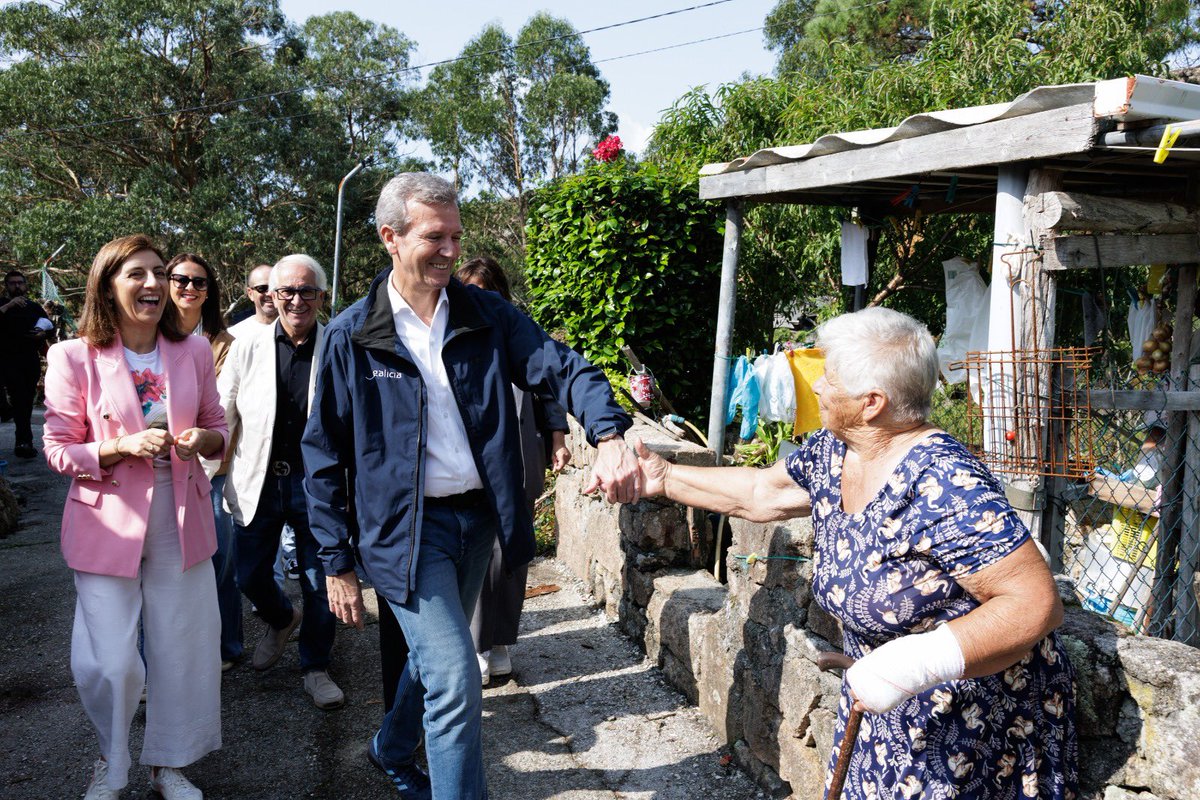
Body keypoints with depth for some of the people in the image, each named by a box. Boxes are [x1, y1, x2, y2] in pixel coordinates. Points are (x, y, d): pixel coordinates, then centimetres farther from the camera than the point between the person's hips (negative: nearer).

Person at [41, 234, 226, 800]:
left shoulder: (193, 352, 2)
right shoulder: (74, 358, -7)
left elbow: (218, 429, 11)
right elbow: (59, 450, -4)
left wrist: (201, 440, -12)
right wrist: (124, 446, -20)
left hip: (180, 522, 3)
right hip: (108, 524, -3)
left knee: (181, 648, 9)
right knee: (110, 662, -2)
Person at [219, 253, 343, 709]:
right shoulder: (247, 349, 1)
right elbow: (221, 416, 7)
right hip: (258, 482, 2)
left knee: (319, 583, 7)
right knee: (250, 577, 11)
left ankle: (315, 667, 28)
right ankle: (281, 620, 45)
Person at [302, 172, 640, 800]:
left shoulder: (487, 315, -2)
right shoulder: (351, 336, -8)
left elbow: (560, 366, -14)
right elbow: (324, 456, -4)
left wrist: (609, 435, -34)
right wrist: (338, 564, -4)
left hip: (478, 518, 5)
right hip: (405, 528, -4)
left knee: (436, 657, 23)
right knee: (456, 683, -12)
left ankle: (392, 750, 52)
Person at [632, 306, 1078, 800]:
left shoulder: (941, 485, -30)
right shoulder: (829, 453, -4)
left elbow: (1037, 602, -31)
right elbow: (759, 494, 14)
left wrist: (915, 663, -39)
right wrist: (665, 478, 17)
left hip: (978, 718, -7)